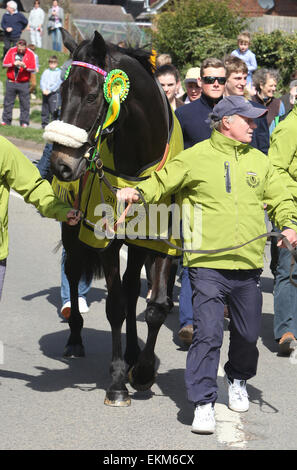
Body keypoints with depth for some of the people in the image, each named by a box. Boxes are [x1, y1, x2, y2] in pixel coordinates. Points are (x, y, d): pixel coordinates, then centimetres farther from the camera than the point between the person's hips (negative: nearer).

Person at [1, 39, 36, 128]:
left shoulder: (30, 54, -2)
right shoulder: (11, 51, 3)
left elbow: (33, 68, -6)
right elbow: (4, 63, 0)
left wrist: (25, 66, -23)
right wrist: (13, 64, -17)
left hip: (24, 83, -2)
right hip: (11, 82, 2)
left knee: (25, 104, -1)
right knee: (8, 102, 6)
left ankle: (24, 122, 4)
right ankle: (6, 121, 13)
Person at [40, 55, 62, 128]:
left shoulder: (59, 72, 0)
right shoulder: (46, 72, 13)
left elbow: (57, 83, -8)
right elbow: (42, 81, 7)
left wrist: (49, 90, -14)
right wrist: (44, 89, -11)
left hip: (54, 93, -5)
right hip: (45, 93, 5)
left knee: (54, 110, -10)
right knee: (45, 110, 8)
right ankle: (44, 123, 17)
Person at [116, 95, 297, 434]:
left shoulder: (259, 161, 14)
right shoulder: (195, 158, 1)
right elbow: (161, 183, 3)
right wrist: (137, 192, -18)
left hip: (248, 266, 4)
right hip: (207, 264, -4)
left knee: (248, 334, 14)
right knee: (208, 334, -12)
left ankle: (238, 380, 43)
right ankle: (203, 404, -5)